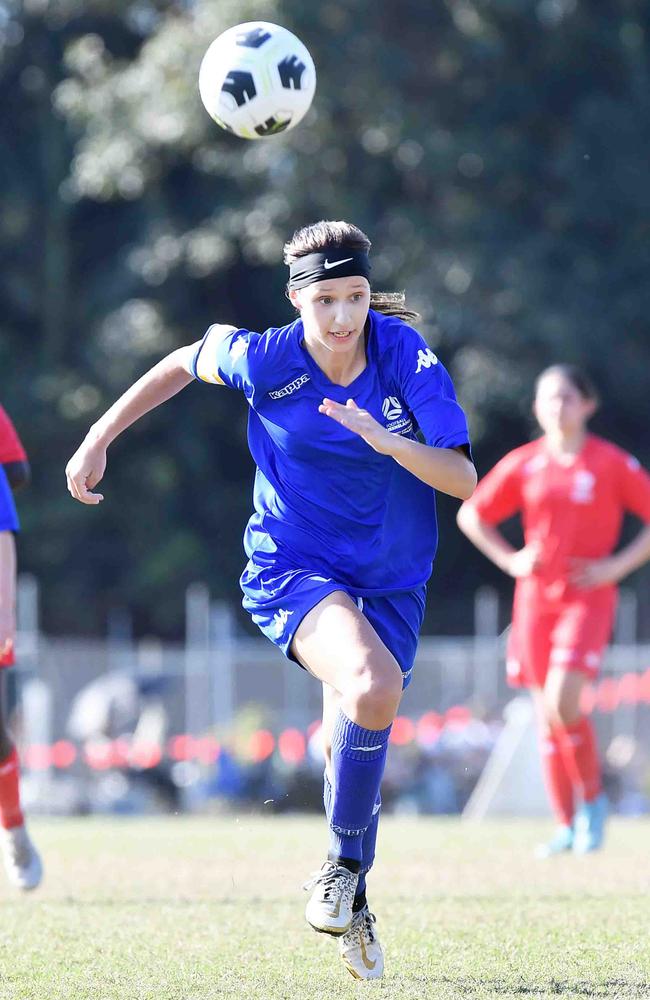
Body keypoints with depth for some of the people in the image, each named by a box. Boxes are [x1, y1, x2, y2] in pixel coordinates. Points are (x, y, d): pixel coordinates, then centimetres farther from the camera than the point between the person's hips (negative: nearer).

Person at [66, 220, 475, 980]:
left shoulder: (404, 353, -15)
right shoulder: (266, 360, -15)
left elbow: (463, 478, -17)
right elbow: (187, 362, 7)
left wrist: (389, 441, -34)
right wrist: (100, 437, 9)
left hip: (390, 580, 3)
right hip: (292, 568, -3)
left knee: (357, 744, 10)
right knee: (373, 688, -31)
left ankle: (349, 890, 38)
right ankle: (345, 864, -10)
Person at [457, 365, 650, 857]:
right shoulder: (523, 465, 5)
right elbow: (471, 515, 15)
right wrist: (510, 559, 3)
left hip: (588, 596, -4)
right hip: (535, 595, 4)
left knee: (563, 701, -21)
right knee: (546, 713, 4)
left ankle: (592, 798, 1)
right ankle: (566, 826, 13)